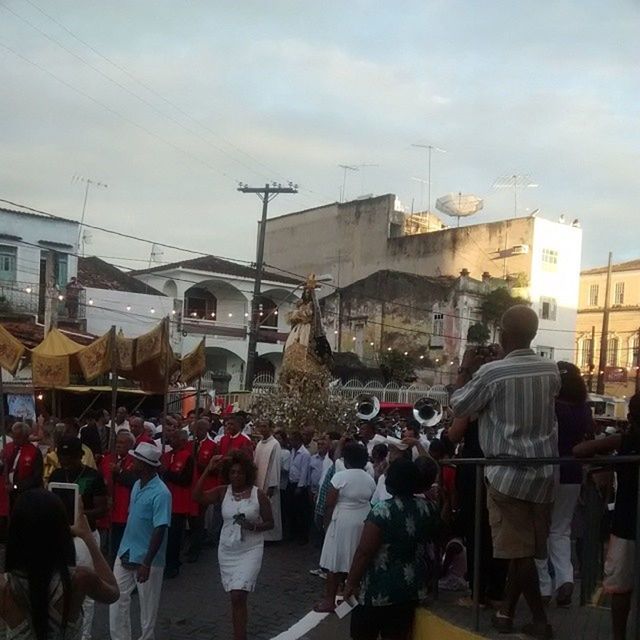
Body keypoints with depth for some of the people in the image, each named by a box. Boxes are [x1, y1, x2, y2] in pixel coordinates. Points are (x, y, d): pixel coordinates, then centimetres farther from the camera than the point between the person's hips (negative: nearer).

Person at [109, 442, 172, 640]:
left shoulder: (161, 493, -21)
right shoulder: (137, 485, 4)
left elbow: (160, 530, -23)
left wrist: (147, 563, -25)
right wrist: (126, 547, 16)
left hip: (146, 558, -7)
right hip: (126, 553, 7)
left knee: (148, 605, 10)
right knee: (117, 598, 11)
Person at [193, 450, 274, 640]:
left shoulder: (258, 494, -8)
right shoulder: (223, 491, -2)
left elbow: (270, 523, -2)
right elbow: (197, 496, -16)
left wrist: (254, 526, -22)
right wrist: (208, 471, -21)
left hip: (250, 550, -3)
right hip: (227, 550, 4)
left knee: (238, 596, -14)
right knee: (236, 597, 13)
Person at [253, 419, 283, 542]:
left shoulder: (275, 444, -11)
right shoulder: (259, 444, 10)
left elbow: (275, 465, -13)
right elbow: (255, 463, 12)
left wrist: (272, 486, -15)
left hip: (269, 484, -6)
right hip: (258, 483, 7)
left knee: (270, 511, 1)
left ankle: (272, 536, 11)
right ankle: (261, 534, 20)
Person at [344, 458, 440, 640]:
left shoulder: (382, 511, -19)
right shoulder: (428, 508, -2)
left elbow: (364, 552, -18)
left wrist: (351, 583, -8)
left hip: (379, 589, -5)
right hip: (412, 587, 5)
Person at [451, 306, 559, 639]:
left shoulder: (491, 372, -15)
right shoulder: (552, 370, 2)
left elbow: (459, 407, -2)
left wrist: (466, 370, 10)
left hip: (508, 472, -5)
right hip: (543, 472, 6)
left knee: (518, 549, 1)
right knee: (526, 547, 13)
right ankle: (506, 611, 26)